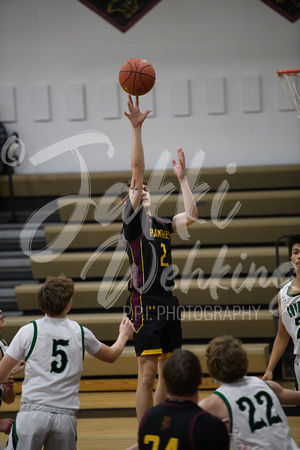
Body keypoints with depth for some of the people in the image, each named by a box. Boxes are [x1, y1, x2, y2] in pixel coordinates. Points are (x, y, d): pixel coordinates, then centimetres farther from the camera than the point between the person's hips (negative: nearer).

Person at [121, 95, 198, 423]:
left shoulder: (161, 224, 18)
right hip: (146, 303, -8)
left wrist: (182, 178, 13)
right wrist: (136, 128, -18)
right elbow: (137, 170, -10)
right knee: (147, 374, -9)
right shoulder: (133, 218, -2)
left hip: (168, 303, 8)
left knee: (168, 374, 11)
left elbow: (191, 216, 9)